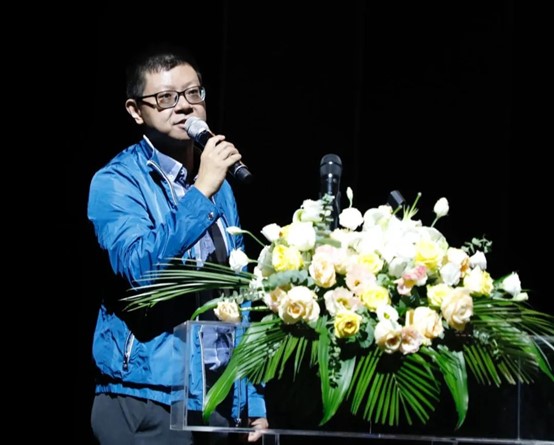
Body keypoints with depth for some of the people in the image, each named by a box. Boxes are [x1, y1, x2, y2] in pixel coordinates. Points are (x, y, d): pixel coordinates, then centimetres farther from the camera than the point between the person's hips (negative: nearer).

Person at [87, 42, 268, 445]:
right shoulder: (116, 182, -7)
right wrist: (200, 192, -24)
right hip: (148, 400, -6)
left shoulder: (220, 185, 11)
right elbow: (139, 267, -24)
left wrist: (254, 401, 12)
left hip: (220, 399, 6)